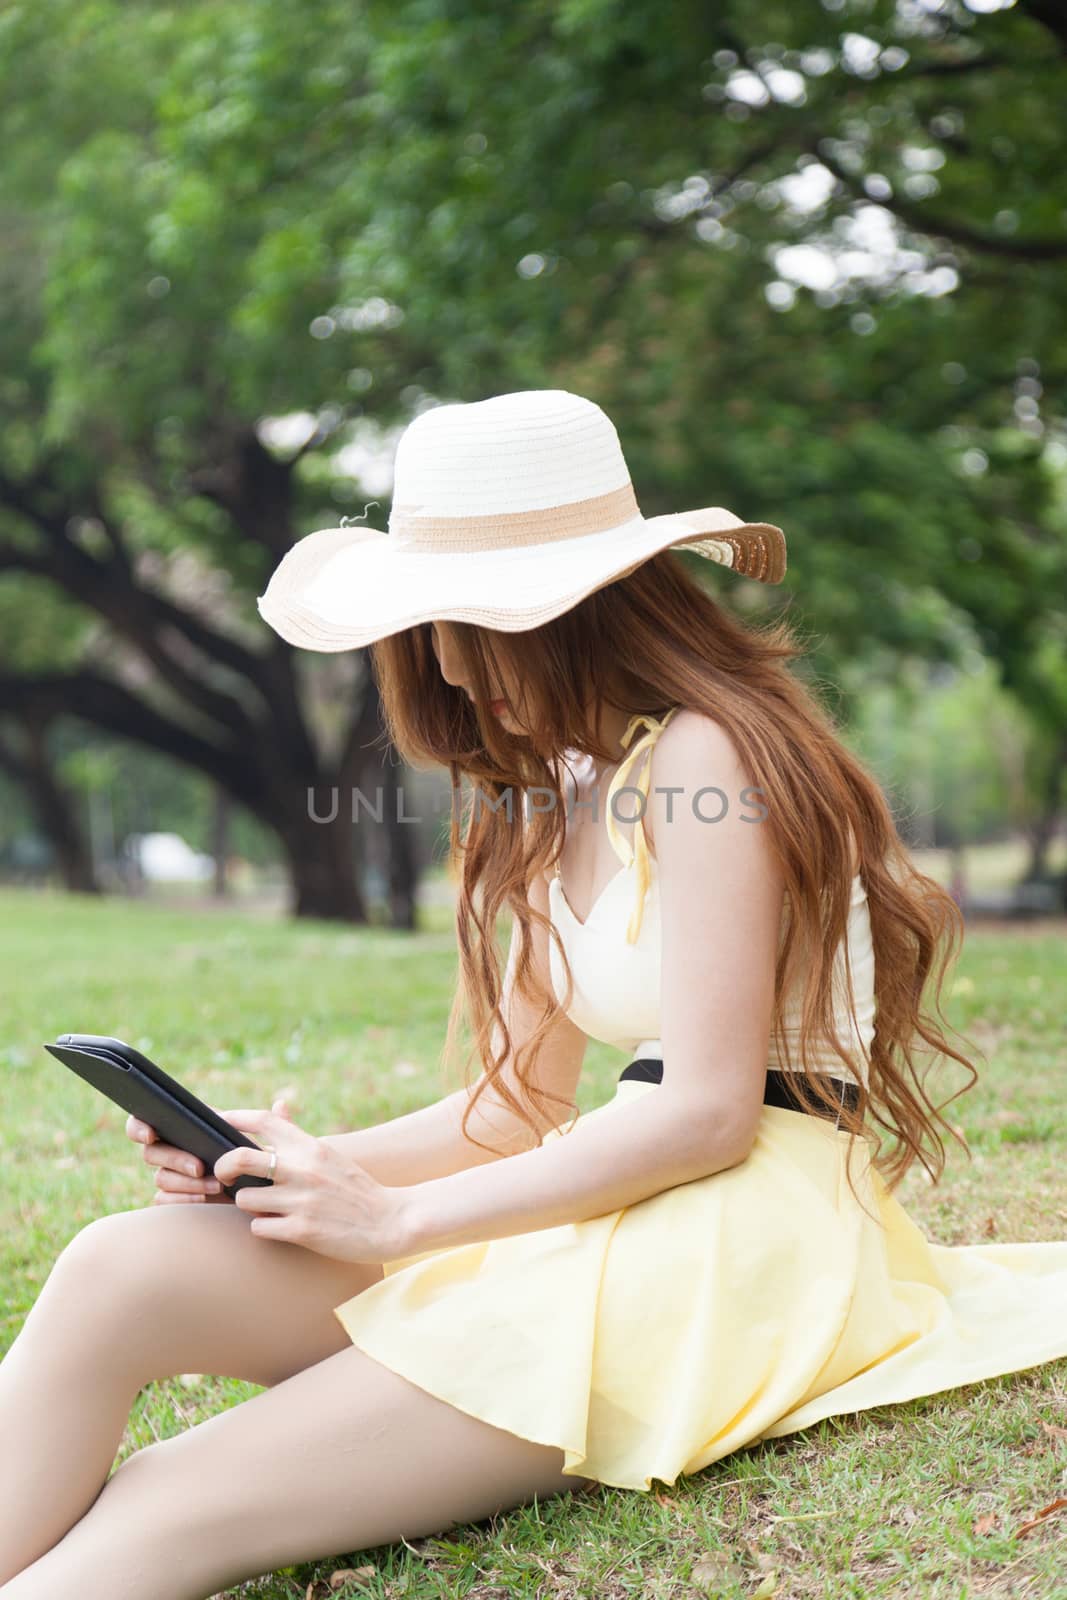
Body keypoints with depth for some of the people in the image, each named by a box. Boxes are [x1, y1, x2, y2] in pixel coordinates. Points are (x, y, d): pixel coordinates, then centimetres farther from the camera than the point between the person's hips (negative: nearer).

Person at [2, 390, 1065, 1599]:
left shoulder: (704, 760, -10)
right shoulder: (560, 795, 18)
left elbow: (708, 1112, -16)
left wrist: (396, 1221, -13)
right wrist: (315, 1162, 0)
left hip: (743, 1240, -8)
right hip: (607, 1222, 8)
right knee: (125, 1267, -16)